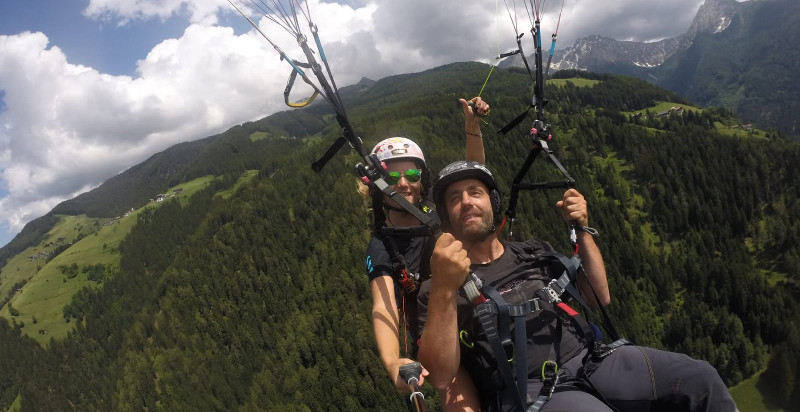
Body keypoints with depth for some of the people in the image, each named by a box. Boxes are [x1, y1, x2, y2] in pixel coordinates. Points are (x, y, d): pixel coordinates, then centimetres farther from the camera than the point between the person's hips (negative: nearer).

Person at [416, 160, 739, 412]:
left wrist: (583, 229, 7)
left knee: (700, 379, -17)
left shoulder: (536, 252, 19)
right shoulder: (437, 290, 3)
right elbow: (440, 377, -9)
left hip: (595, 364, 5)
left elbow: (600, 297, 19)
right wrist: (444, 290, -23)